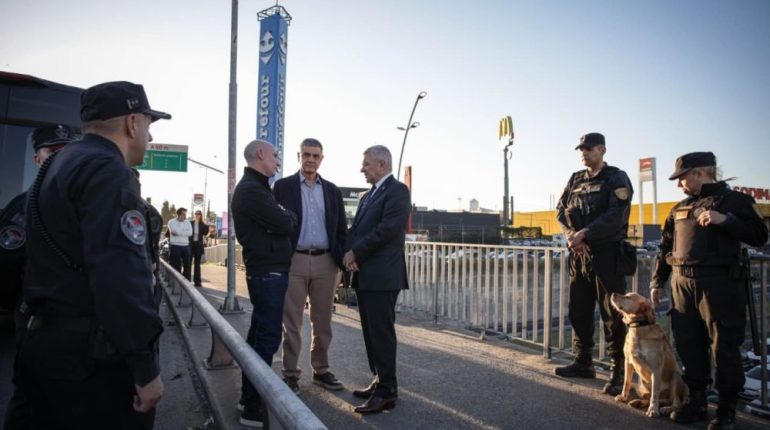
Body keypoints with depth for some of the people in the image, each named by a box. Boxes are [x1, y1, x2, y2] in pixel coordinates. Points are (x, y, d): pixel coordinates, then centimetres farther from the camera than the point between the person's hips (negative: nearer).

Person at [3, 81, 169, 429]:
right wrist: (145, 366, -23)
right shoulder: (107, 170, -17)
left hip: (43, 339, 10)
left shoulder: (58, 165, 14)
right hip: (91, 352, -9)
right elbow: (120, 274, -27)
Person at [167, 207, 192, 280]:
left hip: (185, 246, 4)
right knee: (176, 266, 0)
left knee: (187, 265, 4)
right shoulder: (172, 222, 1)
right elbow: (174, 231, -18)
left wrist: (179, 232, -12)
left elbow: (190, 233, -5)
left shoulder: (187, 222, 12)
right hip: (175, 246, -4)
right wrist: (184, 231, -4)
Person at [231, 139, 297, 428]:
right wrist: (291, 216, 1)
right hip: (268, 271, -11)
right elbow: (283, 224, -19)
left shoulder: (255, 187, 18)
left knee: (260, 333, 16)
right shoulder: (251, 189, -16)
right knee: (268, 336, -6)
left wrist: (284, 216, -2)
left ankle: (250, 396, 28)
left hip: (265, 269, 11)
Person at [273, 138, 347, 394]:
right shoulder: (282, 186, 2)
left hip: (325, 262, 3)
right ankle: (290, 373, 17)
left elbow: (341, 229, 11)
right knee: (292, 322, 5)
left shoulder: (332, 190, 11)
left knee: (322, 322, 12)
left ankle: (321, 371, 25)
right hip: (294, 261, -3)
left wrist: (341, 262, 4)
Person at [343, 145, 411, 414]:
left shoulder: (397, 191, -7)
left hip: (382, 275, -9)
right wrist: (349, 253, -5)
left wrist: (355, 252, -12)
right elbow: (356, 229, 15)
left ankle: (387, 392, 6)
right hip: (364, 274, 9)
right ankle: (380, 382, 25)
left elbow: (388, 229, -18)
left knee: (382, 333, -4)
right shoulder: (369, 195, 21)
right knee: (371, 332, 14)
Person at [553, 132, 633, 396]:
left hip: (607, 253, -6)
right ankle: (583, 363, 24)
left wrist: (585, 234, -18)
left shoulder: (616, 179, -2)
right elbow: (561, 210, 10)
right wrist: (571, 234, -8)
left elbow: (616, 217, -14)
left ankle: (619, 372, 8)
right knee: (579, 312, 11)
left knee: (612, 315, -2)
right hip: (578, 254, 6)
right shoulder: (575, 180, 15)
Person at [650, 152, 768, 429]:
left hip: (719, 284, -5)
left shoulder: (734, 200, 2)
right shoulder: (679, 209, 18)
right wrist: (657, 281, 15)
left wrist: (725, 220, -20)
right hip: (682, 284, 6)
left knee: (724, 347, 0)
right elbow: (665, 248, 20)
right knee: (689, 346, 9)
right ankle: (696, 403, 22)